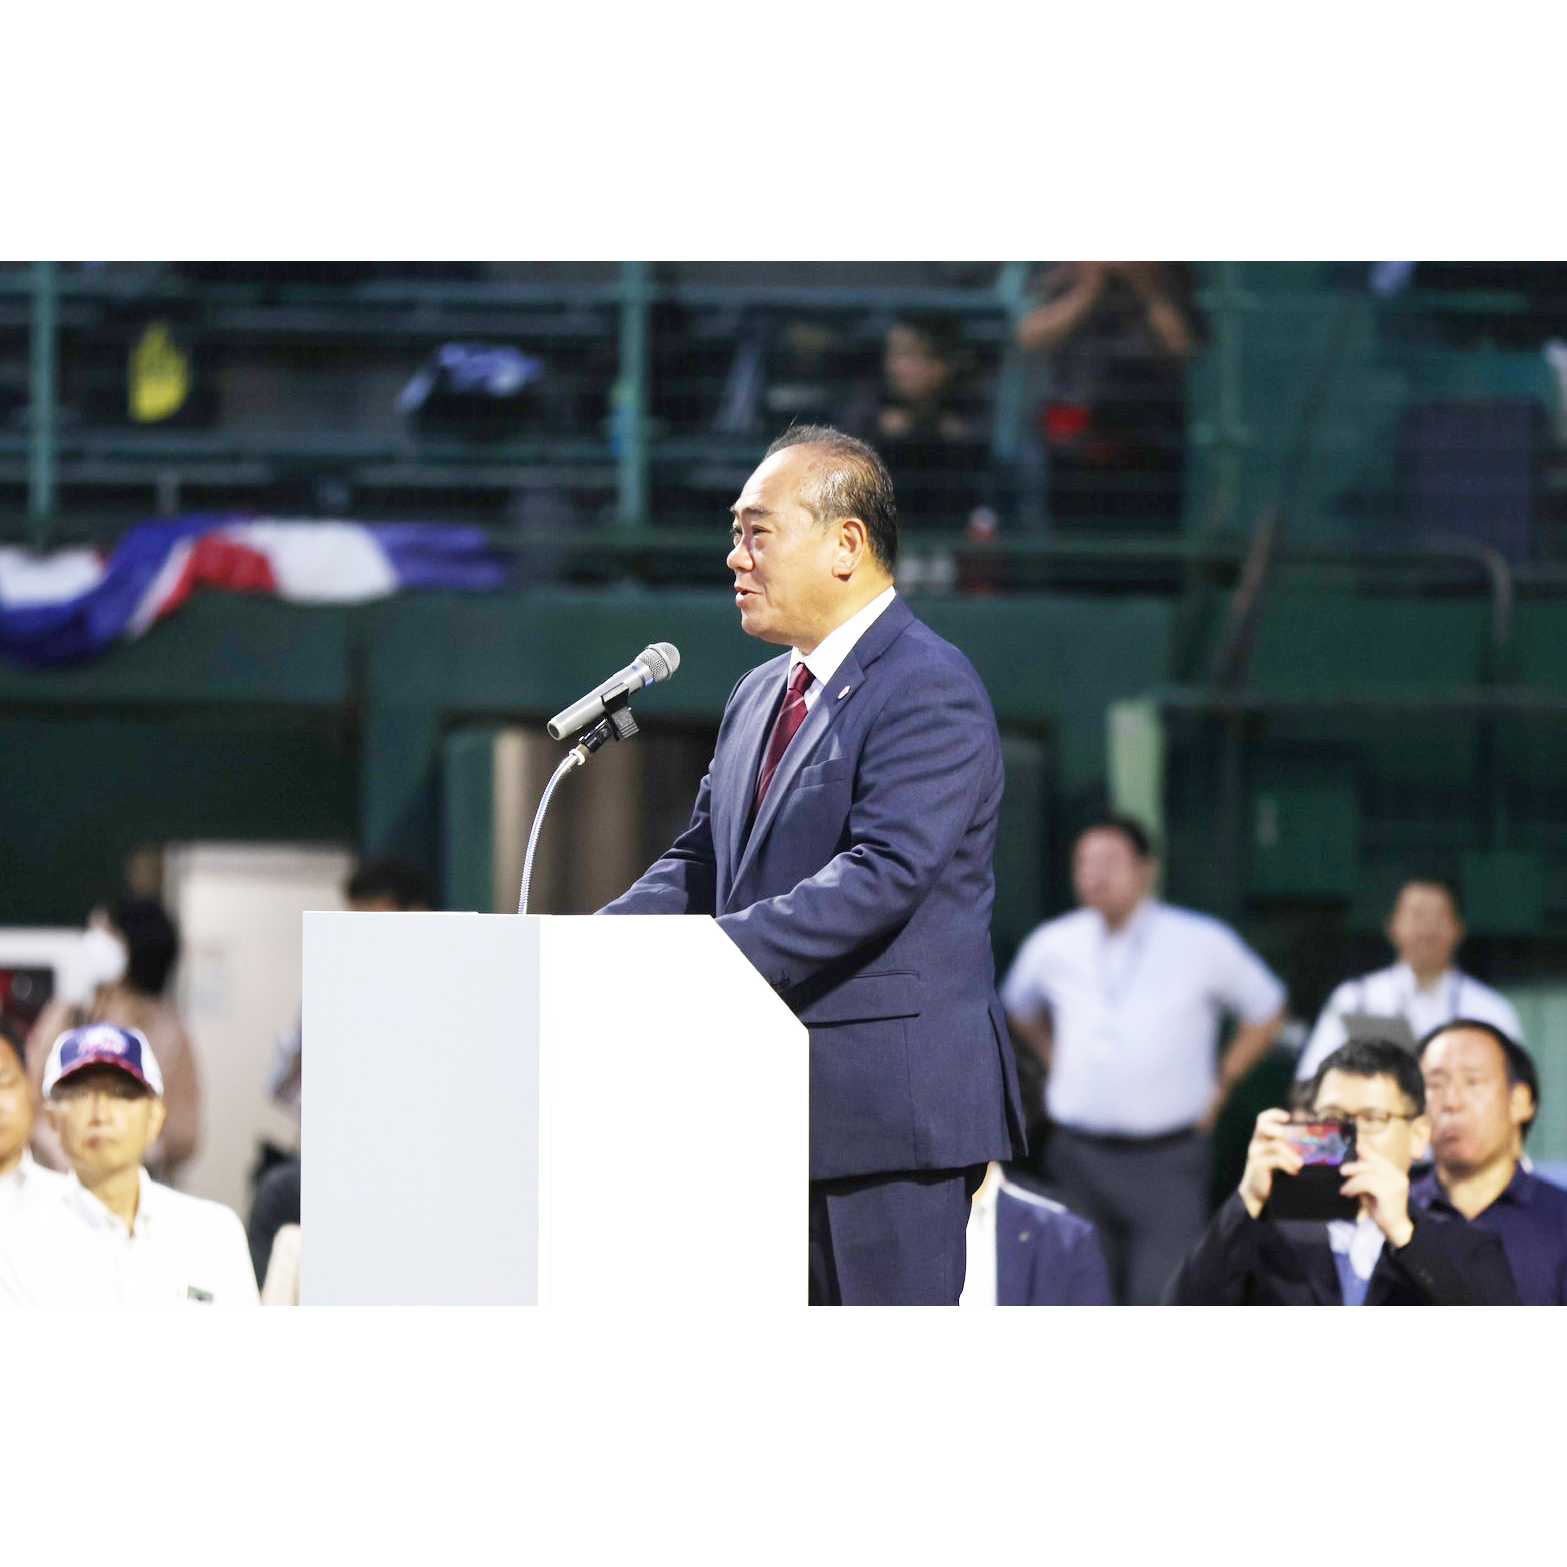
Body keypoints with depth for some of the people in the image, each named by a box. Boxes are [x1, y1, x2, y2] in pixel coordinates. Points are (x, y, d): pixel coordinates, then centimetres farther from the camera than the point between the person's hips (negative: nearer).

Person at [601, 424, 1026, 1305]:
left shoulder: (930, 688, -11)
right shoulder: (759, 700, 18)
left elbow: (882, 873, -22)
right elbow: (701, 864, 16)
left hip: (891, 1107, -9)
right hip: (778, 1116, 9)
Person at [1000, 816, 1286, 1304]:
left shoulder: (1203, 945, -3)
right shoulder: (1052, 946, 5)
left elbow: (1266, 1012, 11)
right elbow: (1019, 1008, 27)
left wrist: (1220, 1087, 6)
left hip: (1168, 1158, -3)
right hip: (1080, 1154, 3)